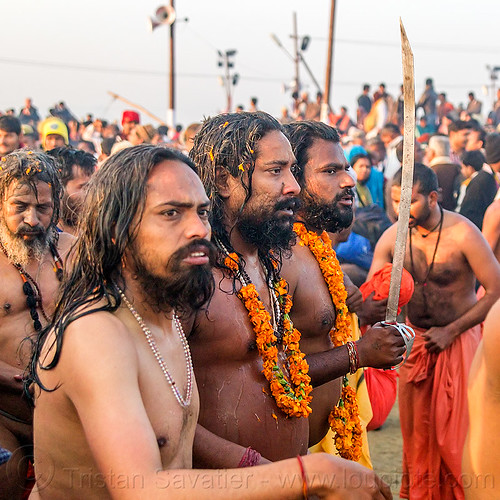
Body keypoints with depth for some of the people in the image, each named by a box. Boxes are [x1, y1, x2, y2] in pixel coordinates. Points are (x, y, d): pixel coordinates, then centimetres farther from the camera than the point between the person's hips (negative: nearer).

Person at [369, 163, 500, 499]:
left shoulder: (463, 234, -19)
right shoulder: (392, 237, -7)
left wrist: (450, 332, -16)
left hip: (460, 338, -4)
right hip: (416, 340, 4)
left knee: (458, 430, -2)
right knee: (417, 429, 11)